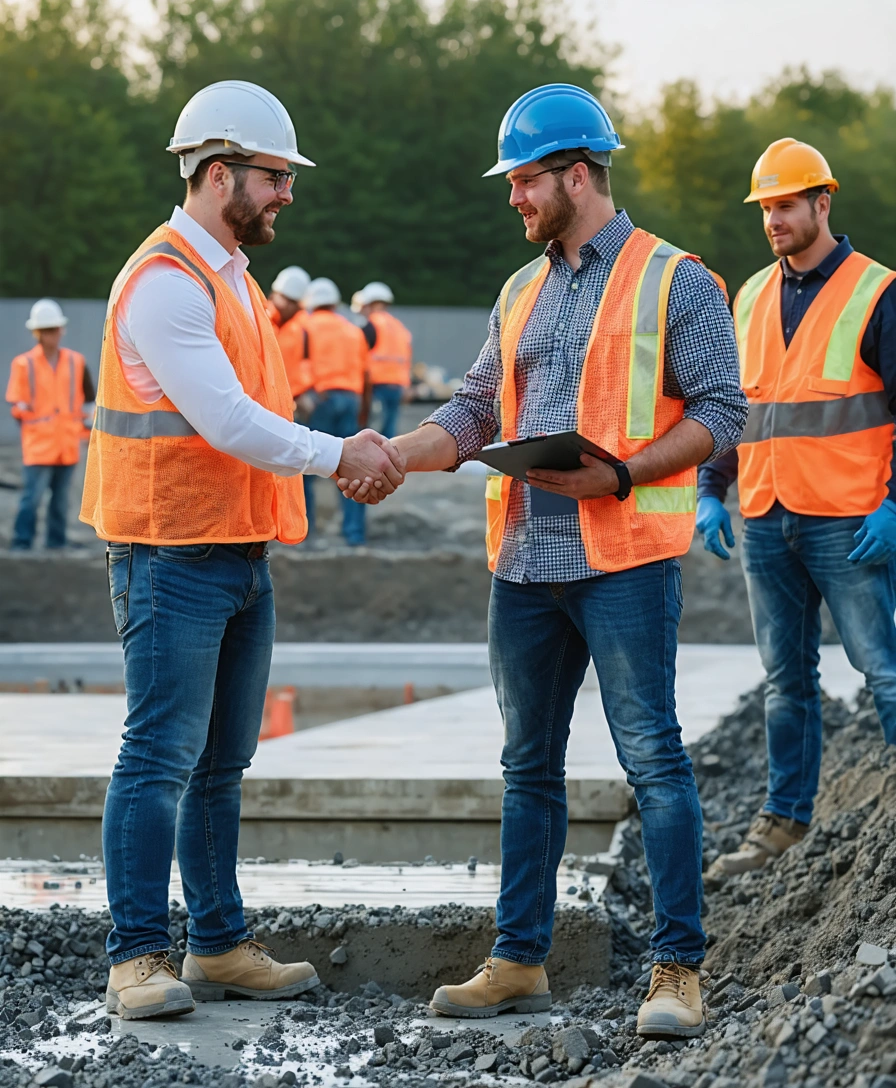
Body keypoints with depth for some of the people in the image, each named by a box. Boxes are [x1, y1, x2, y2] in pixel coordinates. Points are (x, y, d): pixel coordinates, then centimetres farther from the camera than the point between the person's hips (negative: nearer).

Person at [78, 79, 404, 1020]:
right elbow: (225, 422, -21)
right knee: (161, 758, -8)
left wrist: (346, 455, 4)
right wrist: (336, 457, -12)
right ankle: (138, 958, -5)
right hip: (173, 560, -10)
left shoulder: (230, 275, 18)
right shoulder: (165, 281, -15)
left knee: (220, 763, 12)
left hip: (241, 555, 10)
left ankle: (219, 946, 18)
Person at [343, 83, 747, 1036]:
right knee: (529, 766, 11)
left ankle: (677, 968, -3)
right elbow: (475, 412, 16)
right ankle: (519, 960, 18)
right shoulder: (522, 293, 17)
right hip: (525, 561, 7)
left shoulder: (672, 281, -3)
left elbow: (719, 411, -8)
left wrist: (621, 473, -19)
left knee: (653, 759, -7)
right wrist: (390, 456, -1)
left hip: (624, 560, -7)